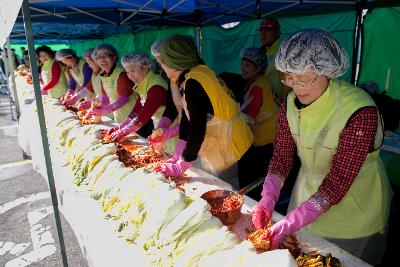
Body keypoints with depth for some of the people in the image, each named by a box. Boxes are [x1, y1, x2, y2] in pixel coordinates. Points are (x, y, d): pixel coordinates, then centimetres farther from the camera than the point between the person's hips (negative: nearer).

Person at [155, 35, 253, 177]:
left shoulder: (194, 83, -21)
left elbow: (197, 130, -24)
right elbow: (187, 119, 6)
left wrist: (180, 166, -15)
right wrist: (177, 158, 5)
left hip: (230, 153, -8)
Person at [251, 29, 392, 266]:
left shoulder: (360, 112, -29)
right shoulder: (291, 103, -11)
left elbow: (338, 183, -28)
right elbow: (281, 156, -5)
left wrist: (289, 224, -31)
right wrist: (268, 200, -18)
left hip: (353, 211, -5)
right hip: (307, 199, 5)